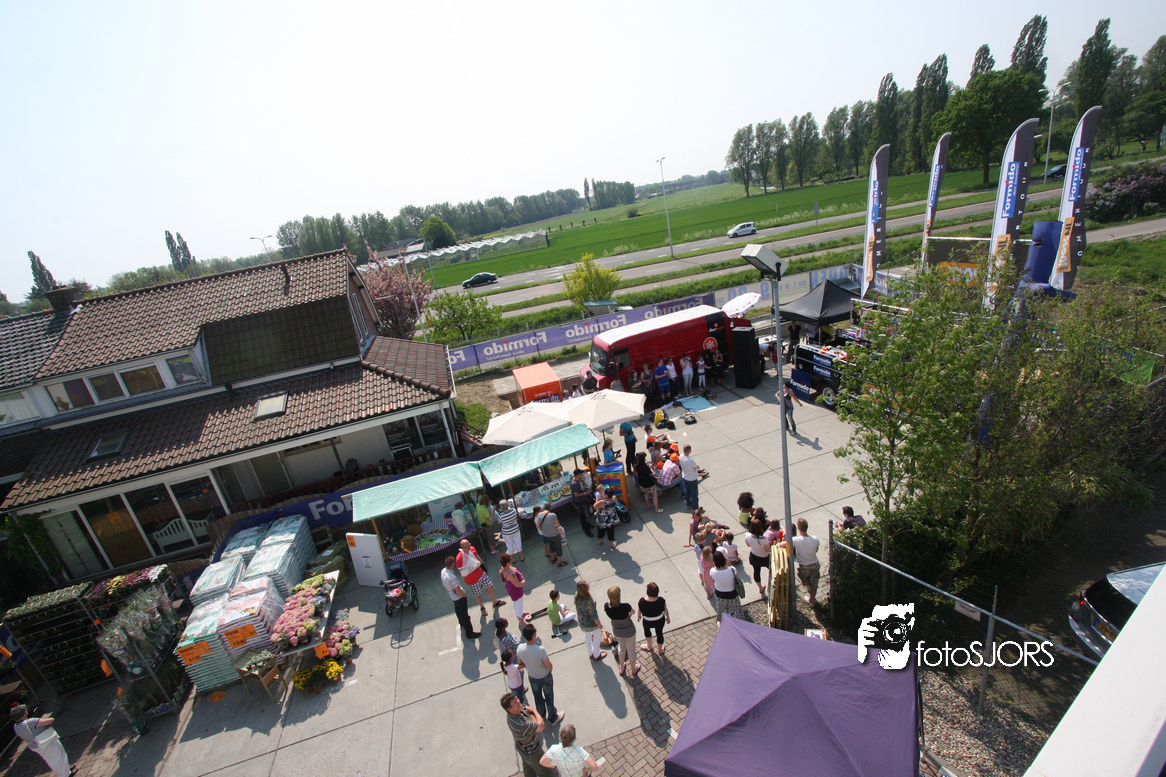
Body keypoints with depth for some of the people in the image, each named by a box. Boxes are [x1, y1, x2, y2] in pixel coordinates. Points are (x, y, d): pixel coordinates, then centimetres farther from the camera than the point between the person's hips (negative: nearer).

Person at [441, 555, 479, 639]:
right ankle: (469, 633, 22)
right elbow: (458, 591, -30)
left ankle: (461, 622, 59)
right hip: (459, 597, -9)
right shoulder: (452, 577, -41)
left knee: (458, 610, 32)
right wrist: (464, 595, -9)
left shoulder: (443, 571, -15)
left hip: (452, 596, 9)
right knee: (464, 614, 8)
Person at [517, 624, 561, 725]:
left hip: (532, 677, 4)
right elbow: (549, 666, -25)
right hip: (545, 677, -4)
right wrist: (550, 669, -3)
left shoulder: (520, 648, -27)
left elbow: (520, 664, -8)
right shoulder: (540, 650, -40)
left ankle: (541, 716, 54)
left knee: (538, 697, 29)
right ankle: (552, 718, 45)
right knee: (549, 697, 23)